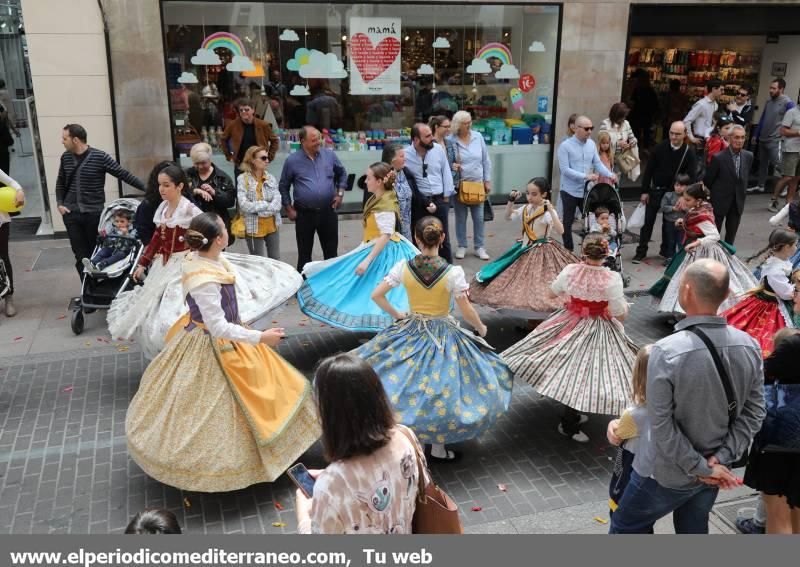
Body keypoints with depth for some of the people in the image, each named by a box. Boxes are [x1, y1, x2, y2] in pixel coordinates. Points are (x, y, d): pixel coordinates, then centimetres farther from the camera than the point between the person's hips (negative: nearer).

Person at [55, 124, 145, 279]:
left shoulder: (100, 157, -9)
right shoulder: (65, 157, 6)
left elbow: (124, 174, -8)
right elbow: (60, 183, 18)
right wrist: (60, 203, 6)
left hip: (94, 213, -3)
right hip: (71, 213, 3)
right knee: (80, 255, 4)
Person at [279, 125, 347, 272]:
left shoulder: (329, 155, 1)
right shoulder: (292, 160, -5)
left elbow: (342, 173, 18)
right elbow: (283, 186, 5)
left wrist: (340, 193, 6)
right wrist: (289, 208, 1)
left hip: (328, 212, 2)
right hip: (304, 214, -2)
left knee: (331, 252, 11)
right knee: (304, 254, 8)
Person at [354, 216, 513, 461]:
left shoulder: (403, 267, -10)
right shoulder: (453, 272, -18)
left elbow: (376, 295, -5)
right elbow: (466, 311, -13)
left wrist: (396, 314, 11)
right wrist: (481, 327, 7)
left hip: (410, 332, 2)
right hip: (443, 337, -2)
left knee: (406, 387, 18)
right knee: (441, 391, 12)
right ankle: (438, 447, 22)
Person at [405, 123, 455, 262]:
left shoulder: (438, 149, 0)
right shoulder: (406, 155, -10)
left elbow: (446, 172, 7)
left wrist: (446, 196, 2)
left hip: (440, 200, 3)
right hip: (418, 203, -2)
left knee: (443, 238, 12)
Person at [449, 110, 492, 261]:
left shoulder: (478, 137, 0)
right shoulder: (451, 140, -9)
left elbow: (486, 160, 6)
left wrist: (487, 181, 6)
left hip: (478, 183, 2)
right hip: (459, 184, -2)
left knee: (479, 217, 5)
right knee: (460, 217, 8)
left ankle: (479, 247, 16)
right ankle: (461, 246, 21)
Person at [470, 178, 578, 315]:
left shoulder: (548, 212, -18)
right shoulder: (526, 209, 5)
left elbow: (560, 231, -30)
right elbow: (508, 217, 19)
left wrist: (551, 210, -38)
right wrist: (511, 201, 3)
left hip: (542, 252, -8)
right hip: (526, 250, 8)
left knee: (539, 284, -12)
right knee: (523, 282, 11)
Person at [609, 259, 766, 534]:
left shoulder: (666, 352, -28)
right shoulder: (749, 346, -10)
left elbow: (662, 426, -23)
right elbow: (753, 413, -4)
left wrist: (701, 468, -13)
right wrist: (722, 458, -6)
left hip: (667, 474, -5)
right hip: (715, 474, 5)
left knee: (625, 528, 15)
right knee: (694, 530, 25)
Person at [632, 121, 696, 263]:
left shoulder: (689, 153, -7)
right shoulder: (660, 148, -6)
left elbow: (690, 177, -9)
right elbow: (649, 170, -2)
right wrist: (644, 191, -4)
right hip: (655, 191, 0)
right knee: (648, 221, 4)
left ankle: (666, 250, 24)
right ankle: (641, 251, 12)